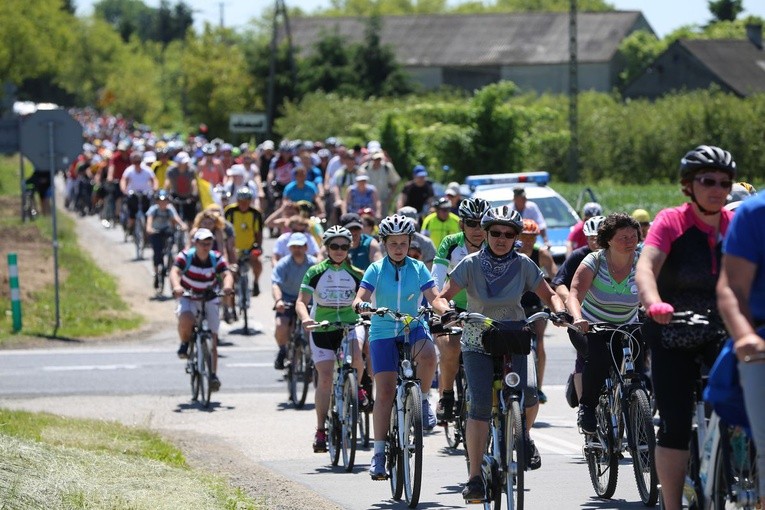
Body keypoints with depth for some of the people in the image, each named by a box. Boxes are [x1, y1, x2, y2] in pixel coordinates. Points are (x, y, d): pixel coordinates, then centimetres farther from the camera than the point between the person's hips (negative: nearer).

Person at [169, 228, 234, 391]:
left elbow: (227, 274, -26)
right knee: (186, 319, -34)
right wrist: (176, 287, -53)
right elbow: (174, 272, -32)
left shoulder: (217, 259, -12)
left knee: (212, 339, -3)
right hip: (188, 297, -2)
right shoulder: (186, 256, -17)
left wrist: (227, 285, -50)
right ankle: (185, 344, -4)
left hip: (209, 299, 2)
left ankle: (213, 374, 4)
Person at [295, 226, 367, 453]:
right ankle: (320, 430, 2)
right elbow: (301, 301, -6)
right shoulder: (315, 272, 0)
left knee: (355, 356, -32)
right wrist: (305, 318, -26)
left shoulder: (356, 274, 4)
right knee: (325, 377, -8)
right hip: (322, 327, 0)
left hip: (351, 324, 0)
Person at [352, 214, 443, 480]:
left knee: (428, 356, -35)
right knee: (385, 392, -9)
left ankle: (422, 400, -6)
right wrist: (361, 305, -33)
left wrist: (446, 311, -28)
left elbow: (434, 296, -6)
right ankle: (379, 451, -2)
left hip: (414, 328, 0)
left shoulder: (418, 268, 3)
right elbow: (360, 299, -9)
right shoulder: (376, 270, 0)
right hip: (383, 334, 0)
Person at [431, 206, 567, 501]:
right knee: (479, 404, -20)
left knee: (528, 392, -25)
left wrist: (559, 310, -16)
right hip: (477, 343, -1)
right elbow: (442, 297, -8)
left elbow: (548, 294, 6)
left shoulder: (523, 265, -3)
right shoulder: (471, 264, -7)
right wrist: (447, 312, -30)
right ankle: (474, 476, -14)